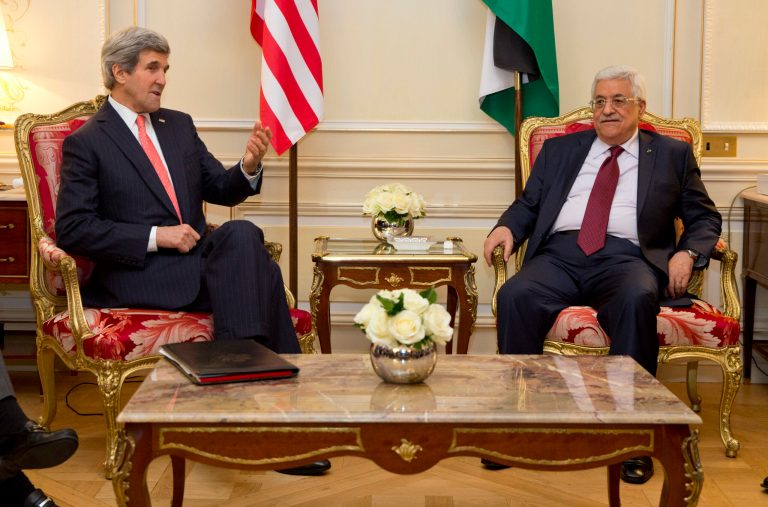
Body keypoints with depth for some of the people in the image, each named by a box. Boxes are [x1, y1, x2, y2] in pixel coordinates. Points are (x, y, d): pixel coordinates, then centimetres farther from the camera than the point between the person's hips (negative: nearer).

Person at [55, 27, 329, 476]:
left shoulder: (179, 125, 17)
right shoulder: (86, 143, 0)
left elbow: (221, 191, 19)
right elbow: (72, 229, -8)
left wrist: (249, 167, -5)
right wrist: (155, 236, -16)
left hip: (197, 259, 5)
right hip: (138, 274, -5)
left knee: (243, 234, -29)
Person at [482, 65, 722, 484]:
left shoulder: (672, 155, 18)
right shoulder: (559, 150, 24)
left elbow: (705, 217, 16)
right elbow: (528, 204, 21)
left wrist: (687, 252, -5)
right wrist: (508, 226, -2)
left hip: (626, 258, -2)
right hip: (560, 256, 2)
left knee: (637, 300, -37)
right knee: (514, 297, -30)